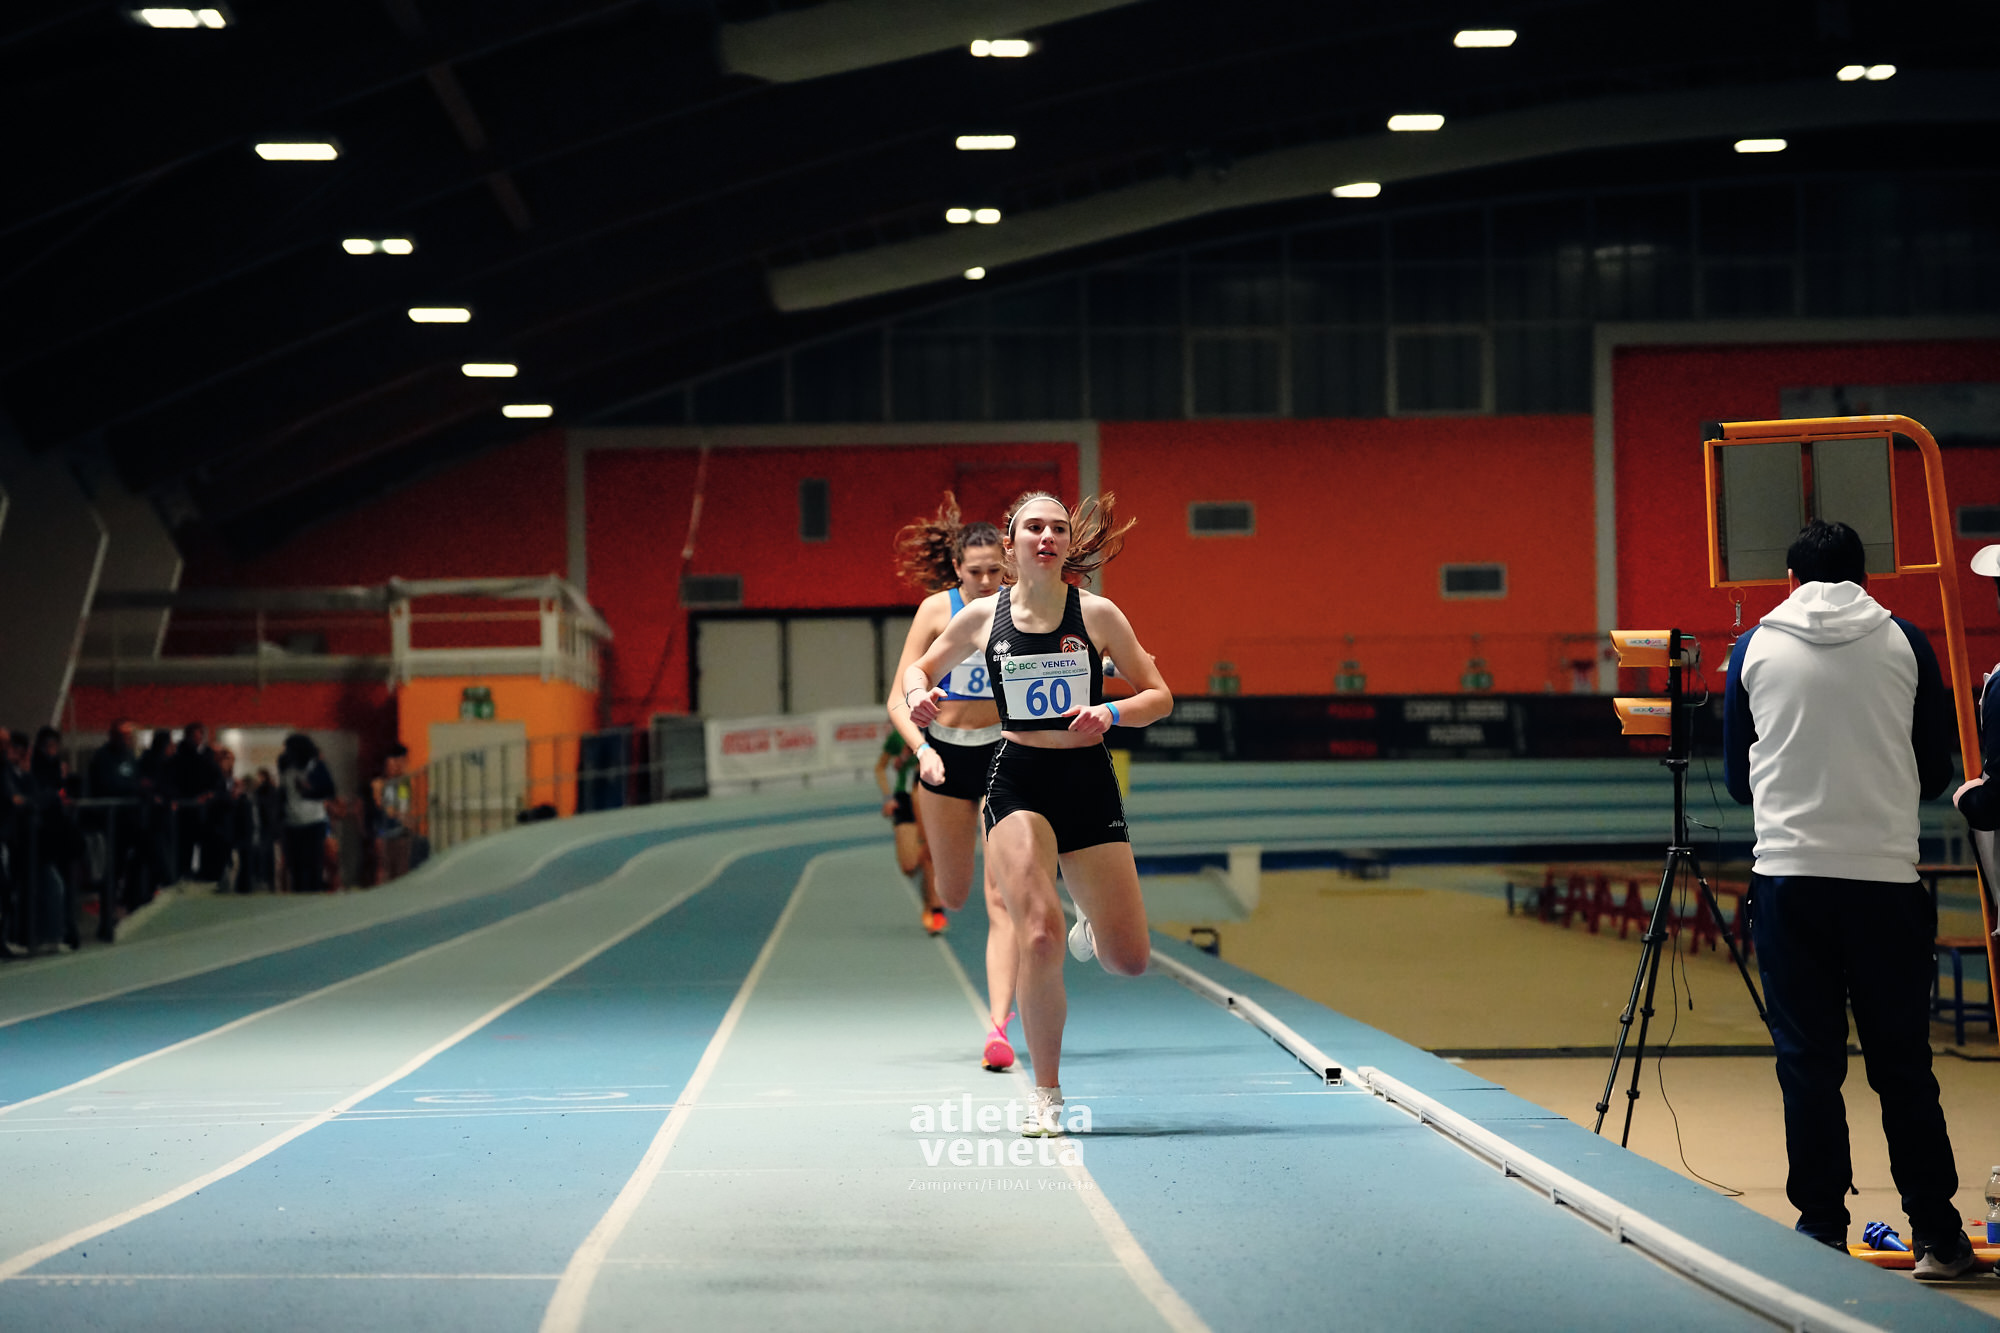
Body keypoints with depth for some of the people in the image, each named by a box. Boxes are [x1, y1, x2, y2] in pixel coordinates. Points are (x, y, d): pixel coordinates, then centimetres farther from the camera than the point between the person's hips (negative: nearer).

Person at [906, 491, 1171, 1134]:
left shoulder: (1096, 613, -2)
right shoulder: (983, 617, 1)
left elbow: (1159, 696, 2)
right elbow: (921, 668, 18)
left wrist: (1109, 712, -17)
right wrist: (919, 696, -4)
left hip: (1089, 782, 1)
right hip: (1018, 783, -1)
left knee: (1130, 960, 0)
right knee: (1040, 937, -21)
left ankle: (1091, 930, 39)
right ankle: (1046, 1093, -4)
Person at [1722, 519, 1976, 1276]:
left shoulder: (1756, 648, 6)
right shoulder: (1904, 644, 4)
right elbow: (1935, 772, 11)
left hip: (1788, 878, 0)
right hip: (1886, 874, 0)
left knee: (1808, 1062, 4)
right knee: (1902, 1060, 6)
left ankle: (1821, 1229, 5)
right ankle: (1936, 1235, 8)